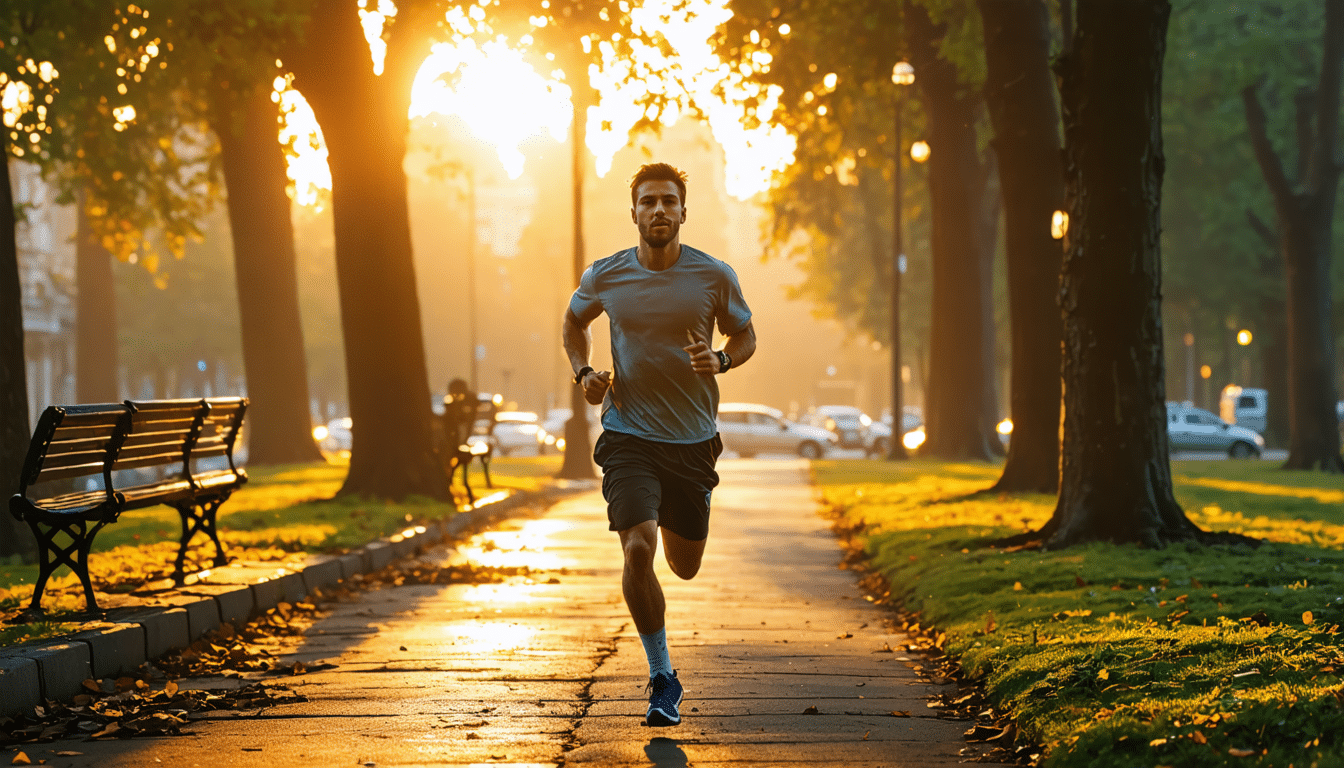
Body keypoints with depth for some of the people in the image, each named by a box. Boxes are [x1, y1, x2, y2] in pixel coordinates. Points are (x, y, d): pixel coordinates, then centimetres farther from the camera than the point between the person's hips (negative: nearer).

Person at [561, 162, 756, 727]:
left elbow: (745, 335, 9)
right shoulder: (604, 277, -3)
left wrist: (720, 361, -13)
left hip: (694, 440, 1)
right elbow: (574, 322, 18)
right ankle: (662, 678, -7)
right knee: (637, 549, -21)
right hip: (628, 436, -1)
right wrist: (584, 373, 0)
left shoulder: (714, 277, -5)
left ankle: (674, 525, 53)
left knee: (685, 567, 12)